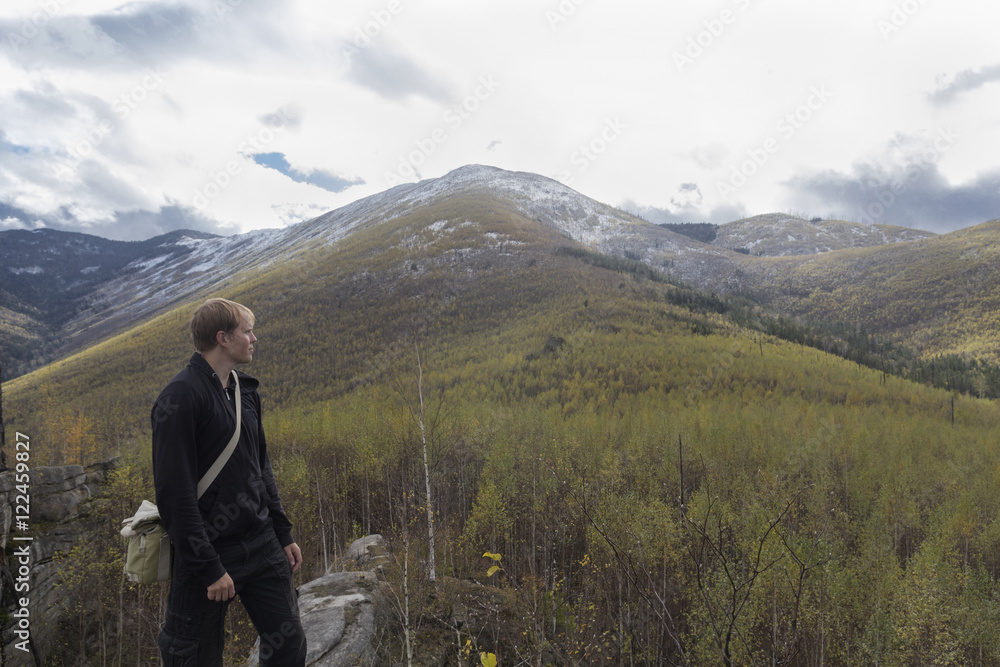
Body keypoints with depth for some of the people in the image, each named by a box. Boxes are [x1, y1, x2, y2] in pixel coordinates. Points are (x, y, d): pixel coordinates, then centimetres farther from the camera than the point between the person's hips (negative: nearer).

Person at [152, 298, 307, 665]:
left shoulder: (245, 390, 9)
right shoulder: (180, 397, -16)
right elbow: (174, 493, -19)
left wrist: (283, 534, 14)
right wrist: (209, 568, -18)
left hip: (261, 547, 7)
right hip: (210, 552, -7)